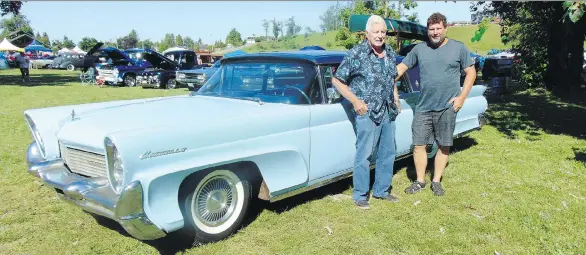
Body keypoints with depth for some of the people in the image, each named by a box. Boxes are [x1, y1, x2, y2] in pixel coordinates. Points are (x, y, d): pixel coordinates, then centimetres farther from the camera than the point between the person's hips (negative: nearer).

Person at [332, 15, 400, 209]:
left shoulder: (390, 53, 8)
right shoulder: (356, 54, -11)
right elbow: (336, 80, -9)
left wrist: (396, 100, 11)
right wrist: (355, 101, -15)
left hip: (388, 112, 7)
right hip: (367, 112, -7)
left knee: (388, 153, 14)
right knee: (364, 155, -2)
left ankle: (381, 190, 29)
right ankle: (359, 195, 11)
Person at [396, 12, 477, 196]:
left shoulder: (458, 48, 2)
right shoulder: (419, 48, 6)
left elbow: (471, 73, 5)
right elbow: (401, 67, 9)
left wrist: (462, 97, -4)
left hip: (447, 107, -1)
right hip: (423, 107, 1)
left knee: (444, 146, 7)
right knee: (419, 145, 3)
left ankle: (436, 181, 21)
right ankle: (420, 181, 18)